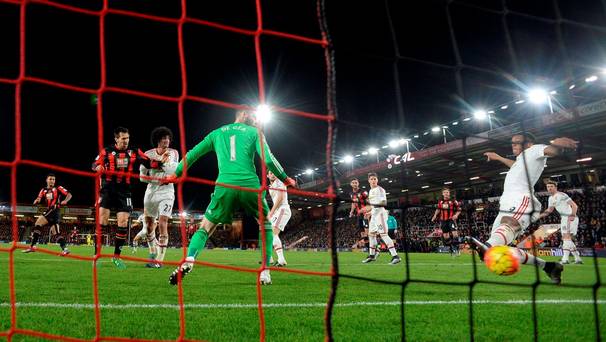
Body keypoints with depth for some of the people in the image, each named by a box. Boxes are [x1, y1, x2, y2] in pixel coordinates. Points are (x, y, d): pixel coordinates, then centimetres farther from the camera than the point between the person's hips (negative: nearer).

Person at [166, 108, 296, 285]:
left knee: (205, 228, 11)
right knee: (265, 224, 20)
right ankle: (264, 271, 8)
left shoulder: (217, 133, 23)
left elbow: (192, 154, 22)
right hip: (250, 185, -1)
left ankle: (189, 260, -18)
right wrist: (286, 179, 14)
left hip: (224, 186, 2)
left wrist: (175, 175, 33)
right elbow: (268, 160, 1)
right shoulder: (254, 132, 14)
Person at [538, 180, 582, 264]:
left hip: (571, 218, -10)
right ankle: (578, 258, 19)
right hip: (564, 218, 10)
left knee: (566, 237, -21)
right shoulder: (551, 198, 13)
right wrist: (539, 216, 18)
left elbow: (574, 205, -19)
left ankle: (565, 259, -29)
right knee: (566, 239, 12)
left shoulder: (561, 195, -14)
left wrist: (573, 215, -33)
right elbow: (549, 210, 28)